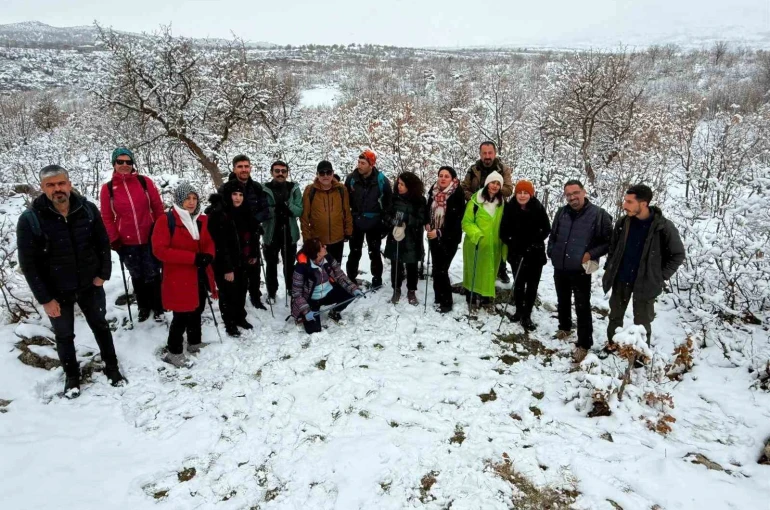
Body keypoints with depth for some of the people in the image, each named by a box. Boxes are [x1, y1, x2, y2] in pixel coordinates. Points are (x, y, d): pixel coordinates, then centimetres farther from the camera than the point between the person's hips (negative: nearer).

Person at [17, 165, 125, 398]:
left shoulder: (88, 210, -12)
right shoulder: (30, 220, -18)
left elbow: (103, 243, 1)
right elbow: (28, 263, -13)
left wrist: (103, 274, -4)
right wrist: (45, 298, -13)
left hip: (90, 285, 2)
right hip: (57, 292, -2)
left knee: (100, 325, 18)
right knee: (64, 335, 16)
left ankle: (112, 367, 37)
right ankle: (71, 375, 38)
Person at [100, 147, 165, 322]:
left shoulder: (145, 181, -3)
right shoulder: (107, 188, -2)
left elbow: (158, 208, 1)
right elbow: (107, 217, 2)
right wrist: (114, 240, -2)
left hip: (150, 238, -1)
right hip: (127, 243, 1)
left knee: (152, 275, 7)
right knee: (137, 277, 15)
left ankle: (158, 308, 22)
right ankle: (143, 307, 31)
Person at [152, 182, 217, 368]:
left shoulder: (202, 220, 6)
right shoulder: (166, 220, -13)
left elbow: (209, 243, 13)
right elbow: (159, 250, -19)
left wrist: (208, 256, -12)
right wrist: (193, 257, -25)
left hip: (200, 275, 6)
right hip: (178, 278, -6)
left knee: (196, 312, 19)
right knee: (182, 316, 0)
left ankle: (194, 343, 38)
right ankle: (174, 352, 17)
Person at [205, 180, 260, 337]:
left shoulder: (244, 212, 5)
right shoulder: (217, 214, -20)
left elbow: (252, 233, 16)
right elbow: (220, 244, -21)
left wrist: (254, 253, 16)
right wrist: (227, 268, -21)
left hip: (241, 260, 7)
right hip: (224, 263, -7)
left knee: (242, 289, 16)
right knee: (229, 293, 1)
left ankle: (240, 318, 35)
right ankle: (230, 324, 19)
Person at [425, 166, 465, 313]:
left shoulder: (458, 195, -14)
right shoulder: (433, 191, 2)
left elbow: (457, 220, -18)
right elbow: (427, 210, 18)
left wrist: (440, 232, -22)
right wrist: (427, 224, 0)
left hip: (449, 239, -5)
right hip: (434, 237, 6)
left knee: (441, 270, -6)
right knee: (436, 269, 11)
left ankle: (446, 302, 9)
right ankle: (439, 298, 25)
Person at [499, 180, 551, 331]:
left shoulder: (539, 208, -9)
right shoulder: (509, 209, -7)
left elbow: (546, 230, -2)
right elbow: (503, 232, -3)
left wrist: (533, 243, -14)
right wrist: (514, 244, -14)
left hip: (535, 253, 0)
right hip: (517, 253, 0)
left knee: (532, 285, 4)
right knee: (518, 284, 11)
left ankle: (526, 316, 14)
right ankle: (519, 310, 31)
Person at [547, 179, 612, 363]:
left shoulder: (598, 214, -13)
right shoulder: (561, 212, 3)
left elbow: (610, 241, -8)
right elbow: (552, 235, 17)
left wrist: (591, 254, -18)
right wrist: (552, 253, 6)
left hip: (581, 270, -5)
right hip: (560, 268, 5)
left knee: (582, 308, 0)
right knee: (562, 302, 22)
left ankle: (584, 344, 10)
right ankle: (564, 328, 44)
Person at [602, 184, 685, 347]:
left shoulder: (663, 227, -16)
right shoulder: (622, 223, -4)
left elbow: (678, 254, -5)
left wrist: (660, 276, -7)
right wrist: (609, 269, 7)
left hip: (645, 282, -4)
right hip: (621, 279, 4)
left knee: (642, 322, 9)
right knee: (615, 316, 17)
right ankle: (612, 345, 37)